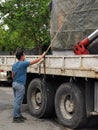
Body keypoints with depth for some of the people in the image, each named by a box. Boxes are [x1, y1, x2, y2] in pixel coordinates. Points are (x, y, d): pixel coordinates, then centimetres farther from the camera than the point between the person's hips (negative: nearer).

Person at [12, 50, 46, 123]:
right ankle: (15, 117, -2)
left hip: (14, 84, 9)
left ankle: (19, 115, 24)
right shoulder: (23, 64, -14)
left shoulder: (14, 65, 12)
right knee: (18, 101, -5)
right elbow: (35, 61, -10)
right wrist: (42, 56, 2)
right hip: (20, 85, -9)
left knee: (17, 101, 15)